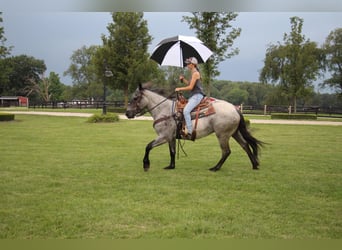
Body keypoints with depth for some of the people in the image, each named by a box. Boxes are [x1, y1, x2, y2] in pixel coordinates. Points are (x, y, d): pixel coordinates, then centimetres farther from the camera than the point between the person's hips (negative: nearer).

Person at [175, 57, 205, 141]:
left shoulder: (195, 73, -11)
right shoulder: (193, 73, 18)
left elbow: (190, 87, -16)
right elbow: (189, 83, 25)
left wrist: (179, 89, -8)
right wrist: (183, 79, 11)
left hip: (197, 96, -11)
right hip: (193, 96, 11)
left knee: (186, 111, -26)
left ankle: (190, 132, -30)